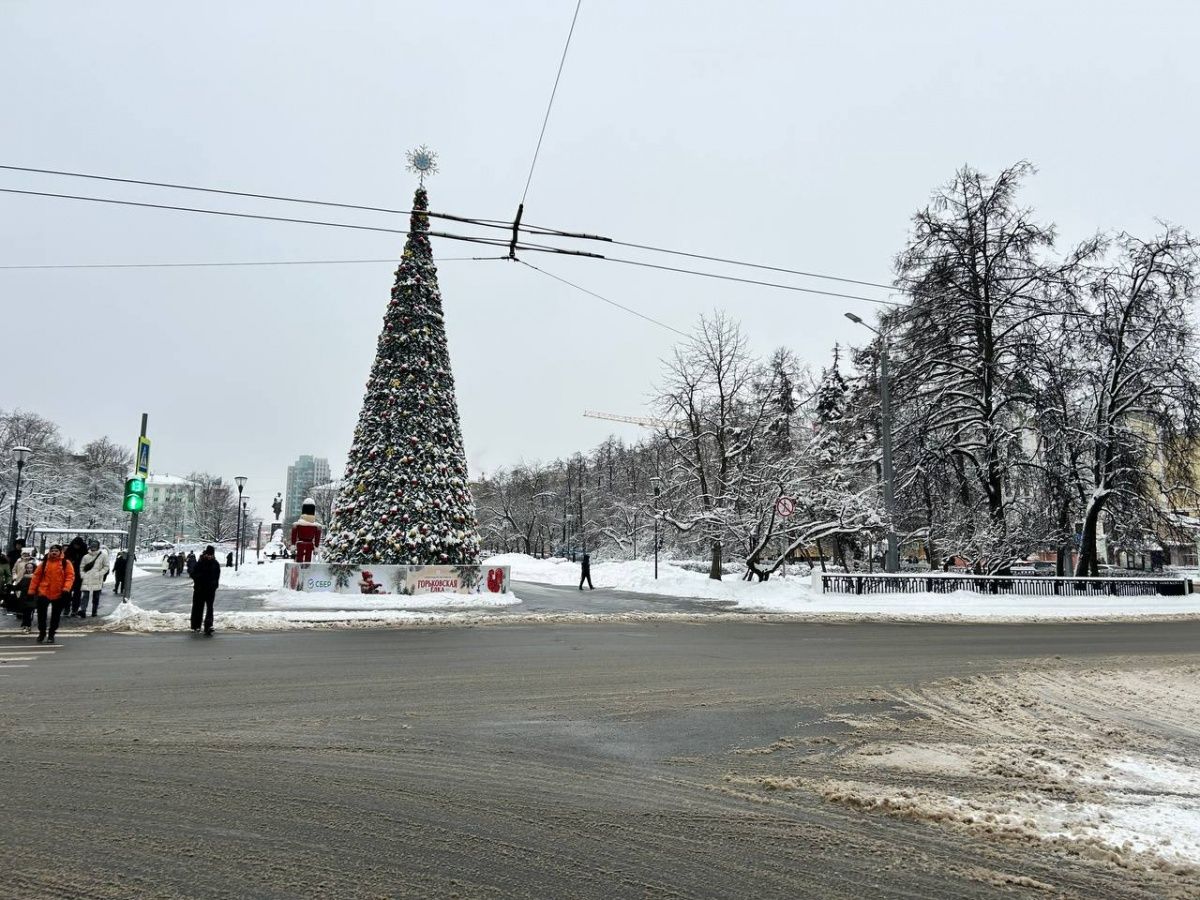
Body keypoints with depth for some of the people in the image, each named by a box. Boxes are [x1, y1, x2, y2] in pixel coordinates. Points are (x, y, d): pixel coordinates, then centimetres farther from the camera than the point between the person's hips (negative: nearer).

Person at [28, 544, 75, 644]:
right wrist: (32, 591, 3)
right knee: (41, 614, 3)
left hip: (59, 594, -1)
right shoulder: (44, 562, 3)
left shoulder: (66, 563, -4)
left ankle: (51, 634, 20)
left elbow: (70, 576, -10)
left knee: (55, 616, 8)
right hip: (43, 593, 2)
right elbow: (36, 576, 5)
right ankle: (42, 632, 20)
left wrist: (66, 588, -23)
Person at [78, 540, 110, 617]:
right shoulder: (86, 557, 5)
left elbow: (106, 567, 3)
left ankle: (94, 612, 15)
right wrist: (83, 575, -3)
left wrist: (99, 574, -9)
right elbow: (81, 567, 11)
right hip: (87, 580, 0)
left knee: (96, 597, 7)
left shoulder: (103, 555, -1)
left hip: (97, 580, 0)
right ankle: (83, 611, -19)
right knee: (85, 595, -10)